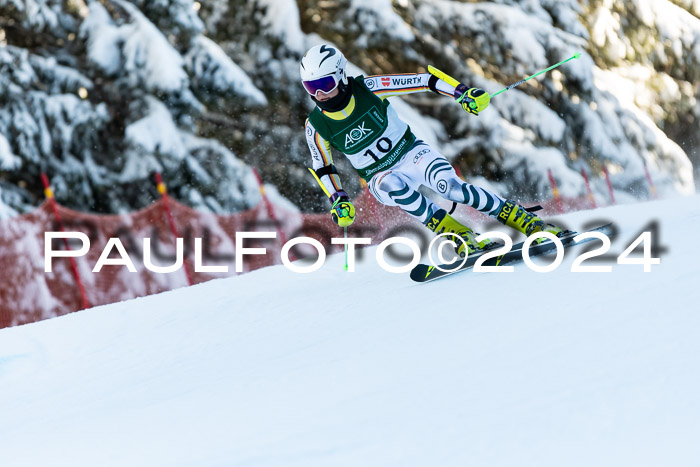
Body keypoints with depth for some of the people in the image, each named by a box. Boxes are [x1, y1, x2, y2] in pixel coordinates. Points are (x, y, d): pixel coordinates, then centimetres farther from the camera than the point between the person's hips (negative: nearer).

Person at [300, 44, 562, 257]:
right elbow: (323, 167, 6)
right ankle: (463, 238, -32)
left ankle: (529, 222, -19)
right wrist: (338, 200, -7)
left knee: (450, 186, -28)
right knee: (393, 186, -36)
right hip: (380, 177, 1)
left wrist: (462, 93, -19)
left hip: (411, 153, -1)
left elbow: (420, 82, -12)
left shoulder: (367, 88, -16)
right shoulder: (316, 127, -10)